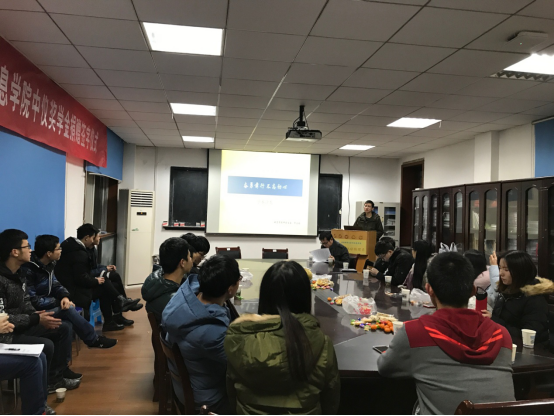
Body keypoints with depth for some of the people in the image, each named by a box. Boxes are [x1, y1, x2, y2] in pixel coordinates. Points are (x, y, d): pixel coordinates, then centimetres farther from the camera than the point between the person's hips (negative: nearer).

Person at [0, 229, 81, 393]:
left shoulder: (19, 272, 5)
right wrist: (36, 319, -24)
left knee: (64, 328, 7)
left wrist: (38, 315, -7)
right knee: (46, 344, -26)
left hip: (21, 325, 10)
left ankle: (57, 375, 14)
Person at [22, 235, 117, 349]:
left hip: (46, 305, 9)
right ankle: (93, 340, -9)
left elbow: (54, 285, 8)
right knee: (68, 309, -24)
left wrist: (64, 296, -15)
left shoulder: (48, 263, 2)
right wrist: (58, 302, -17)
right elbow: (32, 301, -23)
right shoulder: (28, 270, -24)